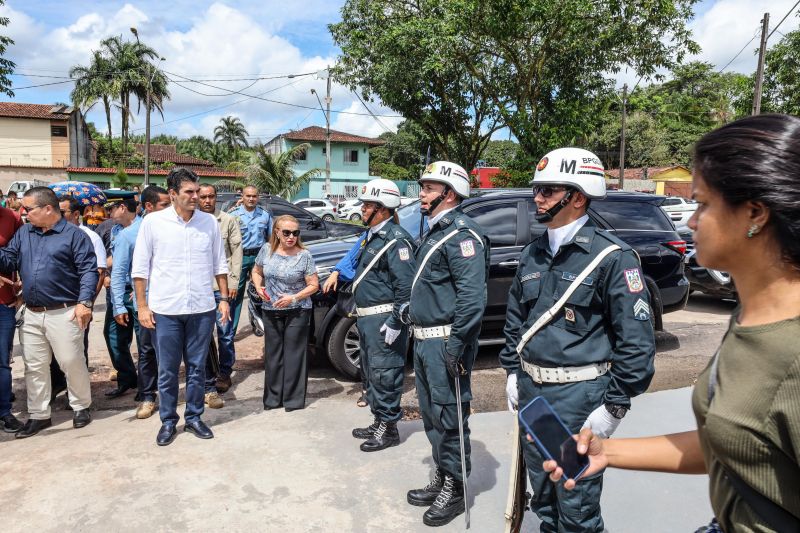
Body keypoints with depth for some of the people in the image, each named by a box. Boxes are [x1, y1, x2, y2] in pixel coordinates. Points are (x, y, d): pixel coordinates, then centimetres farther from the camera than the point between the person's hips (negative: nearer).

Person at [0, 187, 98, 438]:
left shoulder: (73, 234, -6)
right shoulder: (23, 233, 13)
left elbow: (88, 270, -12)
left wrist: (84, 302, -21)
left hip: (63, 313, -6)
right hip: (31, 314, 6)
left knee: (71, 362, 2)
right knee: (34, 366, 13)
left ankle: (81, 407, 22)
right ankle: (38, 415, 25)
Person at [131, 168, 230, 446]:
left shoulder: (209, 222, 2)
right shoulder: (153, 222, -3)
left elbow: (219, 264, 9)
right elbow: (140, 268, 0)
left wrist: (224, 298, 5)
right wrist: (142, 306, -3)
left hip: (202, 309, 2)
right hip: (165, 310, -1)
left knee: (197, 368, 12)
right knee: (167, 371, 10)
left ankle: (194, 418, 27)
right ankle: (168, 421, 26)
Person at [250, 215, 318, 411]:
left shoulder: (304, 256, -8)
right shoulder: (267, 250, 2)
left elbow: (313, 285, -5)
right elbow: (256, 272, 16)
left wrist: (293, 298, -17)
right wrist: (258, 287, -4)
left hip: (297, 312, -3)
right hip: (271, 312, 4)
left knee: (294, 355, 2)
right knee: (273, 354, 11)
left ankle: (293, 399, 14)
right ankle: (273, 398, 23)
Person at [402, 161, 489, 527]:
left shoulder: (462, 234, -16)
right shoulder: (435, 232, 15)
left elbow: (472, 295, -25)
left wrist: (457, 345, -26)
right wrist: (411, 312, 18)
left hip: (445, 342, -10)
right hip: (425, 339, 10)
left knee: (448, 416, 2)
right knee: (431, 413, 19)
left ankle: (455, 487, 19)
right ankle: (442, 478, 35)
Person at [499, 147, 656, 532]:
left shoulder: (612, 257, -13)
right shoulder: (532, 255, 8)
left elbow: (636, 340, -14)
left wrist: (614, 405, -14)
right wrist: (512, 371, 14)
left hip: (579, 396, -6)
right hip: (530, 389, 7)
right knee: (542, 492, 22)